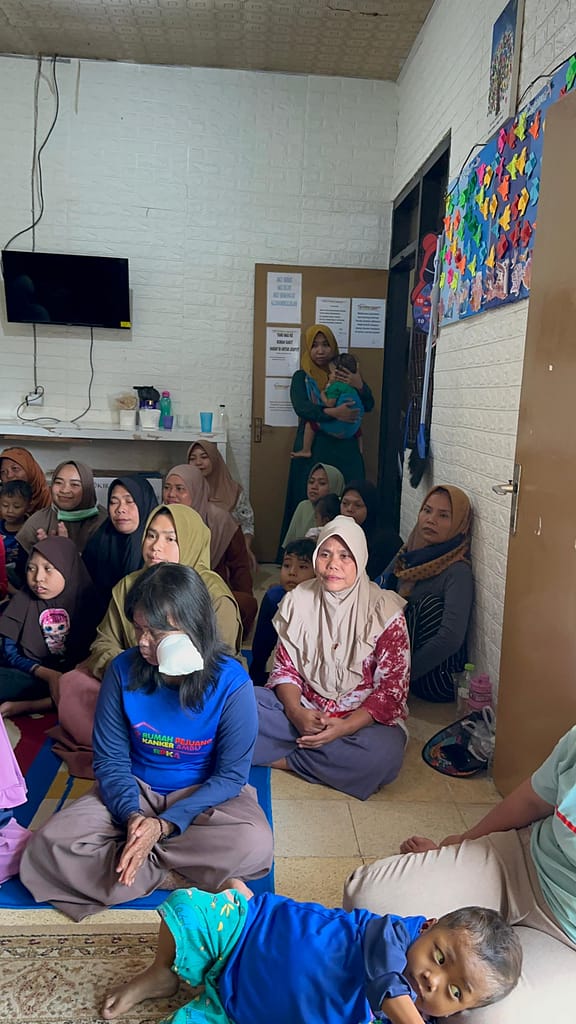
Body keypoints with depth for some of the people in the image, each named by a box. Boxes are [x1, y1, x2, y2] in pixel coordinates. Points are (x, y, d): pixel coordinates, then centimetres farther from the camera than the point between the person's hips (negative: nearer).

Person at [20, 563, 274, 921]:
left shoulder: (232, 683, -20)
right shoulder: (124, 670, -12)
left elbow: (230, 775, -14)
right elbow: (110, 758, -5)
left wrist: (164, 825, -25)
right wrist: (132, 815, -24)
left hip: (205, 796, -2)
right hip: (134, 792, 3)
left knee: (254, 845, -34)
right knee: (49, 846, -22)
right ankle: (184, 876, -16)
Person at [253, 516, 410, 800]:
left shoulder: (384, 611, -10)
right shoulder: (298, 600, 1)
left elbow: (392, 690, -10)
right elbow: (285, 667, 3)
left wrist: (345, 726, -23)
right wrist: (296, 713, -17)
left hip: (361, 717, 0)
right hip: (302, 709, 1)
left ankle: (281, 758, -18)